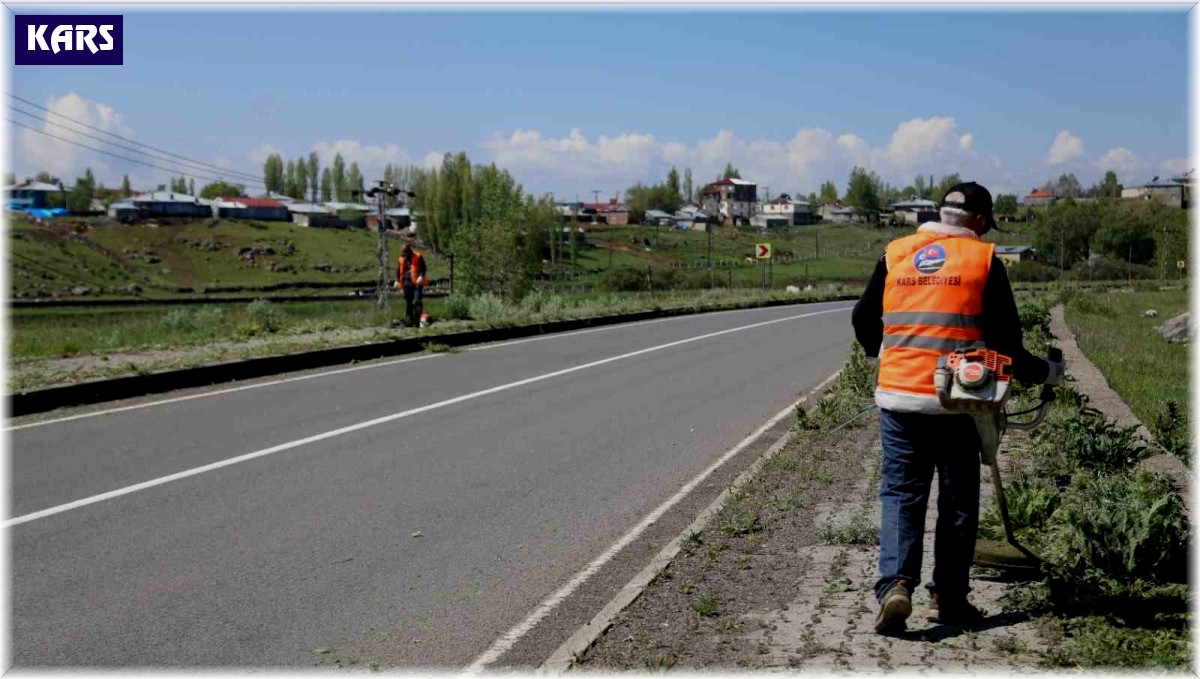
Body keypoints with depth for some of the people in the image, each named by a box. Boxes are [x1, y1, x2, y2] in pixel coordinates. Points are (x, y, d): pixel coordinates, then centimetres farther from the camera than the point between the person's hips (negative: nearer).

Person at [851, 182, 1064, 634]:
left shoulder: (895, 254, 9)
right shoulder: (983, 260, 0)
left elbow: (863, 320, 15)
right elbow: (1004, 338, -1)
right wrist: (1044, 373, 15)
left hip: (897, 396, 2)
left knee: (900, 494, 8)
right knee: (958, 501, 12)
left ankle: (895, 585, -9)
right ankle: (948, 598, 17)